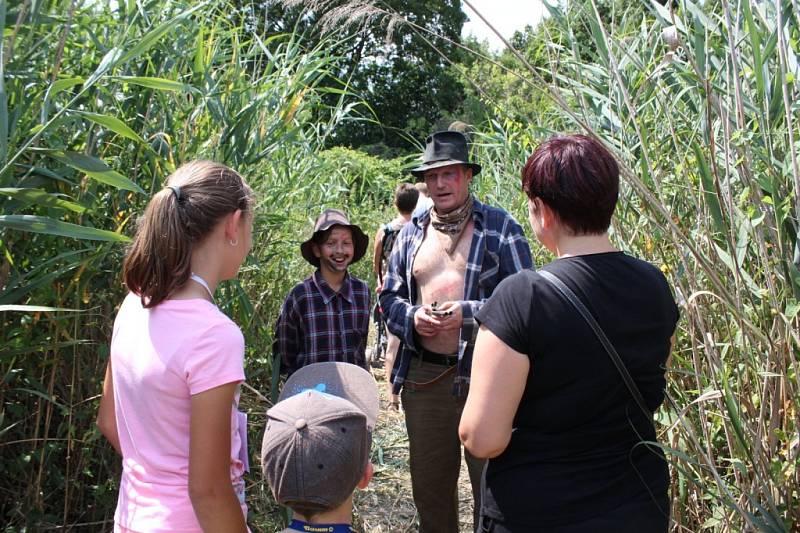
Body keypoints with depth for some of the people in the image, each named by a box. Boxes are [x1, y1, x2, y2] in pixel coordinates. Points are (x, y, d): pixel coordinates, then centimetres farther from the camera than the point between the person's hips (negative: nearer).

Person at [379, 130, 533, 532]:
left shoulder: (499, 227, -3)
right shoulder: (411, 232, 11)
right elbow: (389, 296, 15)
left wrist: (466, 313, -19)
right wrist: (412, 317, -7)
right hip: (422, 375, 4)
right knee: (429, 485, 18)